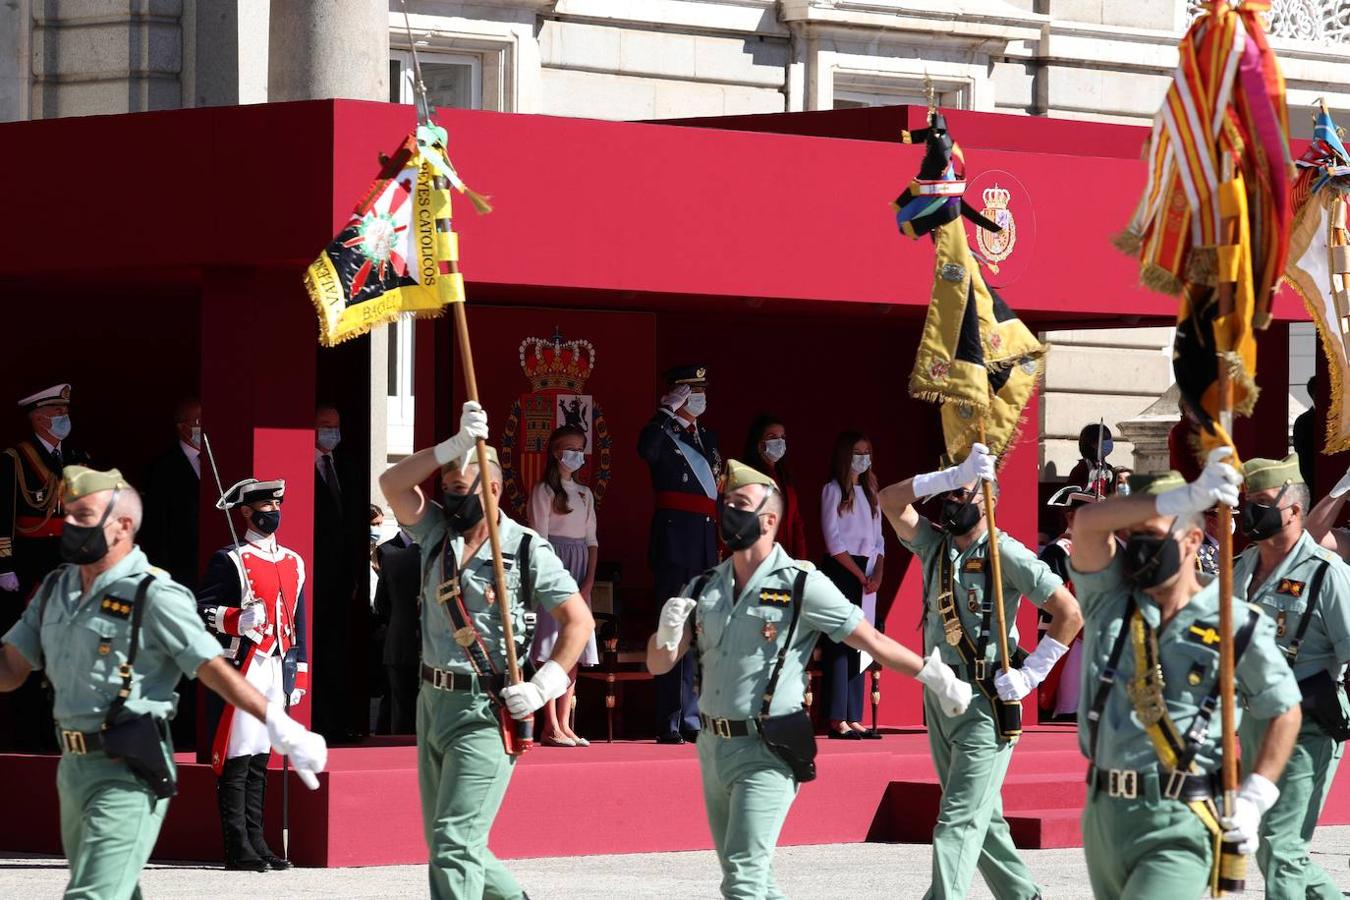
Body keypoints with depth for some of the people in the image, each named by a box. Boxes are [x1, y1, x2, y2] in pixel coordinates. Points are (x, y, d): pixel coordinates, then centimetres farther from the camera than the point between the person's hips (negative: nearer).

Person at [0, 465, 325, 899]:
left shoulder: (152, 596, -12)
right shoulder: (55, 590, 10)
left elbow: (215, 669, -12)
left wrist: (283, 731, -16)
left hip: (129, 772, -8)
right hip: (75, 766, 8)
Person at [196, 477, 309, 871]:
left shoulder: (293, 563, 17)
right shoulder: (230, 561, -4)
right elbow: (201, 611, -8)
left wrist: (298, 676, 16)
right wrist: (238, 619, -25)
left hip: (278, 667, 7)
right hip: (242, 667, -7)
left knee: (259, 757, 11)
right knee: (237, 757, -7)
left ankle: (255, 842, 15)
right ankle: (239, 850, -7)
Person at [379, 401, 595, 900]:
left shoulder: (526, 549, -5)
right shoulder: (436, 532, 10)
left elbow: (579, 619, -5)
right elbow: (393, 483, -4)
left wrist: (543, 686, -15)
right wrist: (454, 445, -13)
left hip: (485, 711, -7)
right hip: (433, 702, 7)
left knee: (454, 846, -14)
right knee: (445, 845, 13)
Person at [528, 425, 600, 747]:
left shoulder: (585, 494, 17)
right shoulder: (543, 491, -2)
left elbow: (591, 540, 14)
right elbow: (540, 538, -8)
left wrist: (589, 580, 0)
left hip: (580, 570, 7)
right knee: (552, 651, -9)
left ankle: (564, 724, 7)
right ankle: (551, 727, -10)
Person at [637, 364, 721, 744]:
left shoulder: (707, 438, 18)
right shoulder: (663, 435, -4)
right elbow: (646, 449, -30)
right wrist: (668, 410, -22)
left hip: (706, 545, 8)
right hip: (674, 546, -8)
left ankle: (692, 720, 16)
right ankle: (670, 723, -7)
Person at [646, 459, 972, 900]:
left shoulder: (800, 586, -8)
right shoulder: (704, 589, 9)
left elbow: (872, 640, -4)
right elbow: (658, 663, 10)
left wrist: (936, 677, -5)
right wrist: (667, 634, -12)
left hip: (766, 752, -7)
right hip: (713, 747, 7)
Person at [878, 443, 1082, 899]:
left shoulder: (1007, 554, -10)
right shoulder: (934, 544, 8)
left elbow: (1069, 613, -11)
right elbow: (890, 500, -4)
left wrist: (1031, 674, -14)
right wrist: (951, 476, -15)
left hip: (984, 703, -7)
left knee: (960, 820, -13)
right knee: (981, 817, 14)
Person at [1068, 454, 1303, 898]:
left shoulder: (1237, 626, -2)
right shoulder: (1110, 599, 6)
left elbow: (1284, 712, 7)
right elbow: (1088, 523, -12)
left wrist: (1253, 800, -5)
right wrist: (1184, 499, -21)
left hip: (1176, 826, -5)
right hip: (1104, 812, 5)